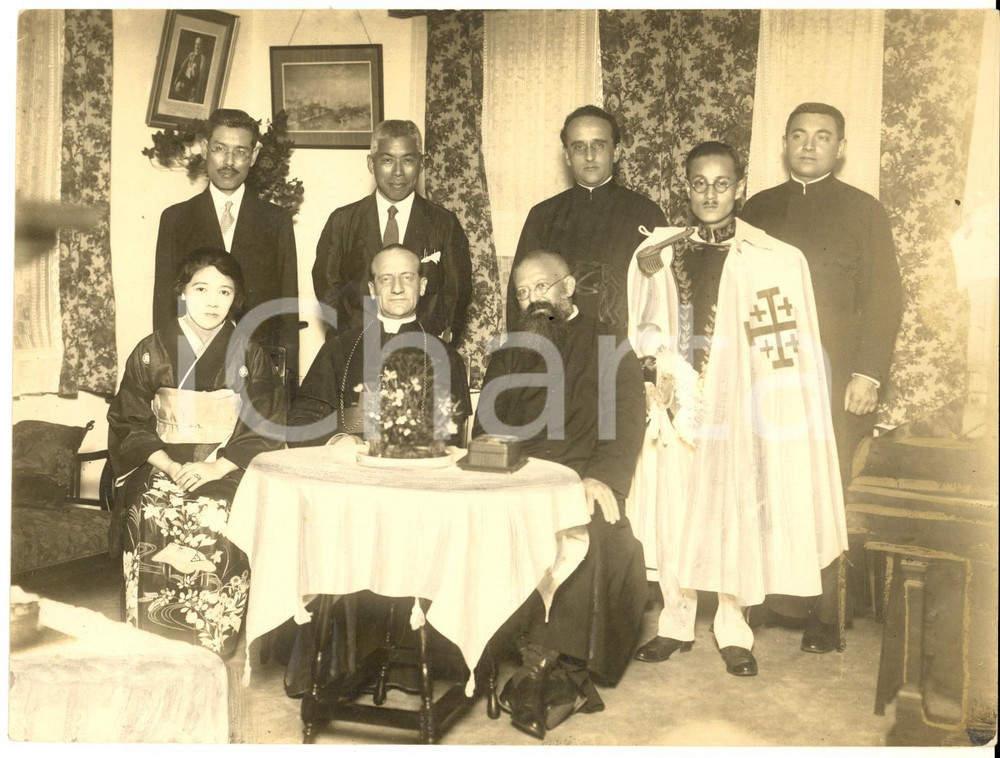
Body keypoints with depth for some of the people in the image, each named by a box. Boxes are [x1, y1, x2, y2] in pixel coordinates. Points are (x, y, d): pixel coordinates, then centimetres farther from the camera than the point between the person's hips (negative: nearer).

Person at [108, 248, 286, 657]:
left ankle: (211, 652, -18)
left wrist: (215, 468, -13)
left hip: (227, 473, -1)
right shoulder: (151, 352, 7)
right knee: (151, 518, -30)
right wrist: (168, 465, -11)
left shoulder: (250, 357, 6)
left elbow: (267, 428, 1)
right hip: (158, 470, 1)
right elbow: (127, 422, 6)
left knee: (218, 524, -31)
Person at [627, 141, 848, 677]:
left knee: (737, 512, 4)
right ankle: (676, 623, 23)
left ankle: (733, 631, 21)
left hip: (738, 406, -2)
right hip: (678, 405, 3)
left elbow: (790, 350, -4)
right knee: (673, 513, 6)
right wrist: (655, 374, 3)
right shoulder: (658, 254, 6)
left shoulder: (775, 260, -4)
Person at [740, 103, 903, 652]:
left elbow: (883, 299, 2)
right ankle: (775, 598, 10)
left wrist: (868, 374, -8)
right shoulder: (758, 208, 15)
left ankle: (824, 615, 10)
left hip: (833, 381, -2)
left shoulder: (863, 210, 8)